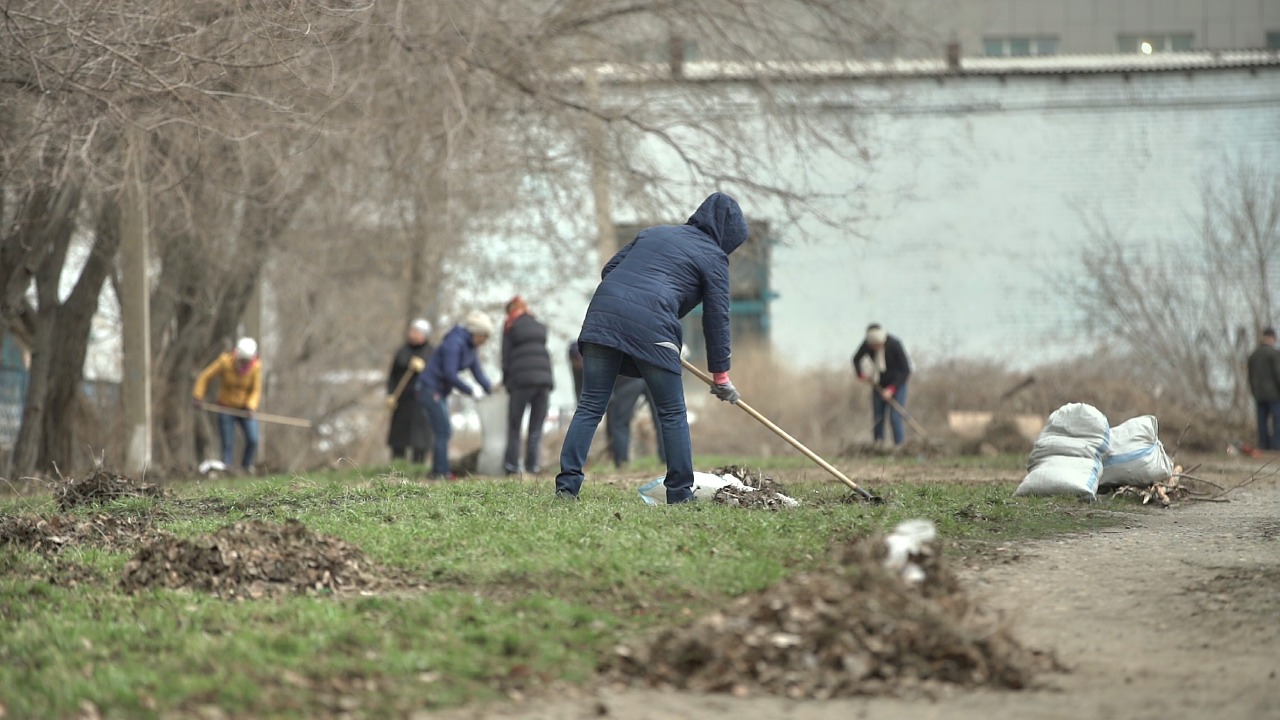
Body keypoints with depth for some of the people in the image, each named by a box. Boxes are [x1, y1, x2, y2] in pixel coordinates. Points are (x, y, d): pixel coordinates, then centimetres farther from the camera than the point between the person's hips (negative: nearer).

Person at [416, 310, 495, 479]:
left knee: (444, 432, 10)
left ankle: (437, 472, 12)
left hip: (440, 392, 10)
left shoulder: (469, 347, 10)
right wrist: (471, 391, -20)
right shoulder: (455, 343, -20)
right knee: (443, 432, -11)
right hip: (431, 388, -10)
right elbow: (450, 374, -25)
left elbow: (477, 371, 6)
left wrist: (490, 389, -8)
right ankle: (441, 472, -11)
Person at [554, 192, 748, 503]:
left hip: (603, 313, 5)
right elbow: (717, 317, 11)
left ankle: (567, 483, -3)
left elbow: (609, 269, 24)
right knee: (672, 414, 7)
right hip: (651, 324, -5)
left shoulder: (653, 233, 29)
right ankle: (680, 493, 6)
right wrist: (720, 375, 16)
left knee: (590, 406, 6)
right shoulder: (713, 256, 13)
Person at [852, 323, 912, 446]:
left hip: (897, 383, -4)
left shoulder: (895, 345, -26)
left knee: (894, 417, -15)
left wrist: (892, 389, -25)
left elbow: (906, 371, -21)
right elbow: (856, 359, 6)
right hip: (879, 385, 4)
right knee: (877, 417, 0)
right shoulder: (867, 344, -15)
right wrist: (861, 375, -11)